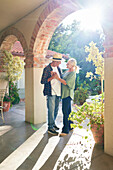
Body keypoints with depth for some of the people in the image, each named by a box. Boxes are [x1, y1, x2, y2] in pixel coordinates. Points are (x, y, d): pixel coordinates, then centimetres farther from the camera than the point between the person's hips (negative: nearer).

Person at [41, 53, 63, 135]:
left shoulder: (58, 68, 13)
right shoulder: (47, 69, -9)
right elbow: (42, 81, -11)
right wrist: (52, 77, -21)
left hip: (58, 92, 7)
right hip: (51, 93, -7)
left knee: (56, 109, 15)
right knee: (51, 110, -4)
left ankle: (53, 123, 31)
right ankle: (50, 127, 6)